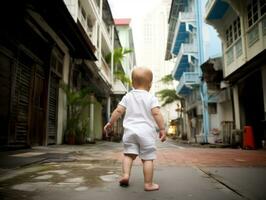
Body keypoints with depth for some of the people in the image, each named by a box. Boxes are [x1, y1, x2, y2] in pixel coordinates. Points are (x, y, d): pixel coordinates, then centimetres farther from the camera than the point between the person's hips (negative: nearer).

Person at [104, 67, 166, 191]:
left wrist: (110, 123, 13)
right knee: (147, 158, 2)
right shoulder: (151, 98, 0)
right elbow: (156, 113, -10)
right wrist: (162, 129, -7)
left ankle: (125, 175, -5)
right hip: (146, 132, -2)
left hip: (130, 131, 3)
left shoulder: (127, 97, 8)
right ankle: (148, 184, 6)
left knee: (128, 154, 11)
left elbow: (118, 111, 3)